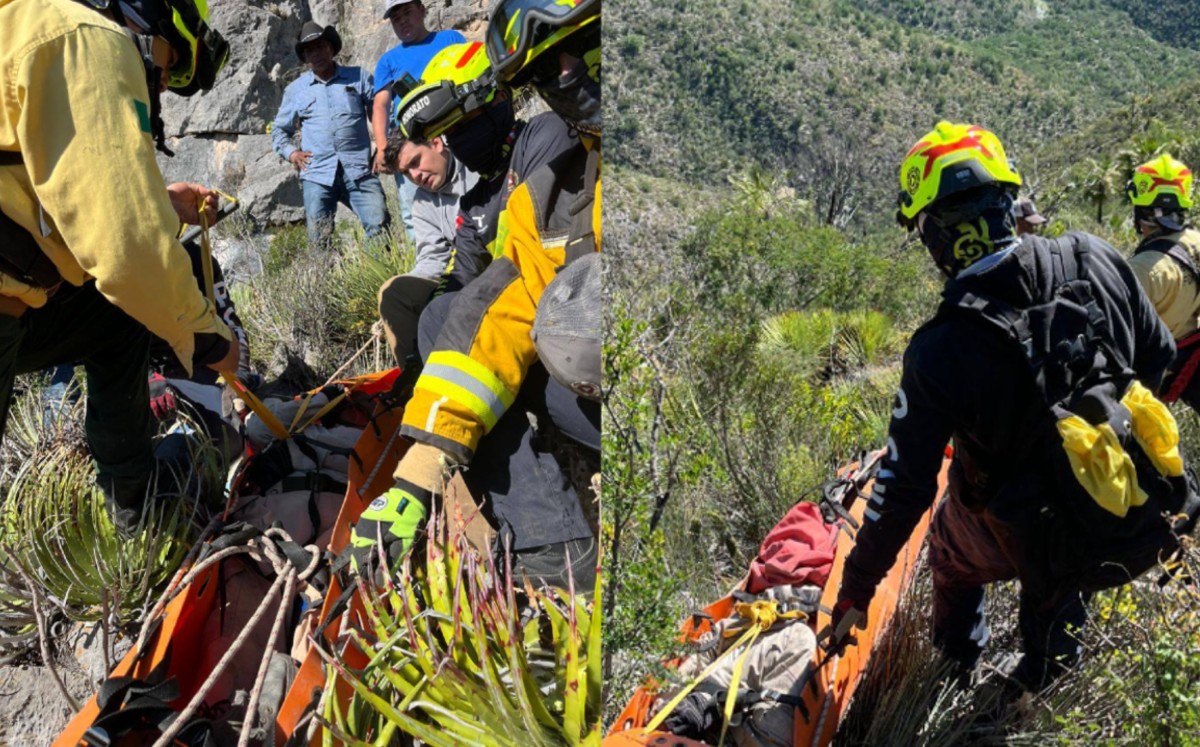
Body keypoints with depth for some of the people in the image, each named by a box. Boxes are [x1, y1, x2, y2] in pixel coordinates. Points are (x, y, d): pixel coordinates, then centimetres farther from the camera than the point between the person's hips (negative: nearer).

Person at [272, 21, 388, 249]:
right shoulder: (295, 90, 18)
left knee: (380, 227, -15)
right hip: (317, 173, 2)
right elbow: (279, 129, 27)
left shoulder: (359, 77, 13)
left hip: (358, 170, -1)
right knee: (319, 242, -2)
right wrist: (290, 152, 6)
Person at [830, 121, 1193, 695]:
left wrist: (856, 591, -8)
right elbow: (1159, 359, 1)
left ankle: (954, 681, 48)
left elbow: (905, 487, -20)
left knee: (949, 547, 30)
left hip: (1041, 542, -3)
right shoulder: (1096, 261, -15)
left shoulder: (940, 351, -26)